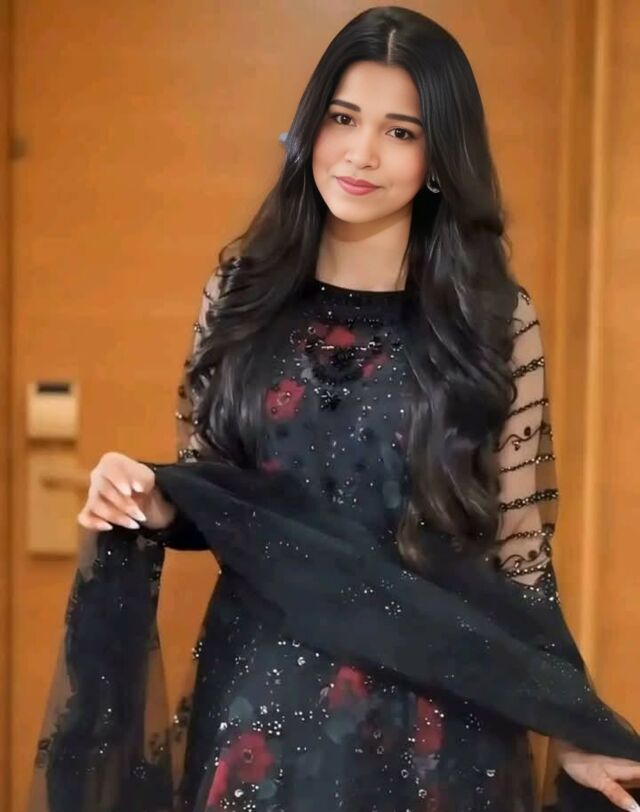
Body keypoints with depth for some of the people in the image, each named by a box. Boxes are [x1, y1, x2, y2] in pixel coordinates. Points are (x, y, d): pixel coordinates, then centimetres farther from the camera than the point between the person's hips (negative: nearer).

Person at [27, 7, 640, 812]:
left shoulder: (497, 319, -6)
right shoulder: (241, 291, 0)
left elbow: (519, 548, -1)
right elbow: (201, 489, 9)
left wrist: (573, 735, -2)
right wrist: (149, 503, -13)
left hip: (432, 721, -1)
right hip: (259, 707, 2)